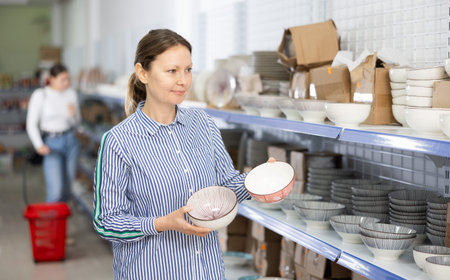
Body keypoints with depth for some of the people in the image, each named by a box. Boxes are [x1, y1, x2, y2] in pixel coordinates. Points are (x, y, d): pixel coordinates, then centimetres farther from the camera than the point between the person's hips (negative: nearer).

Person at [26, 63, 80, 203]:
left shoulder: (71, 94, 2)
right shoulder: (40, 95, -10)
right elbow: (31, 124, -8)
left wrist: (73, 115, -11)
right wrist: (39, 145, -22)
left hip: (70, 141, 4)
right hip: (52, 144, -4)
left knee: (67, 187, 7)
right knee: (56, 189, -14)